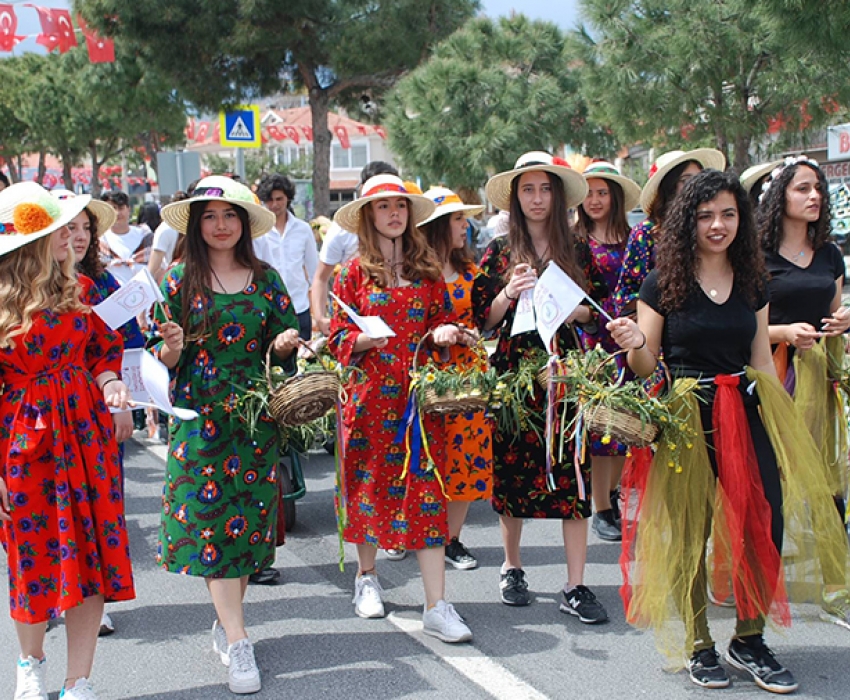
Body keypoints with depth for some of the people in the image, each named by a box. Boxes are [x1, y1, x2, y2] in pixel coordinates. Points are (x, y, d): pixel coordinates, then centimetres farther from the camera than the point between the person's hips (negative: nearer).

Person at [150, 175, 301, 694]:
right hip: (200, 415, -2)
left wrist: (286, 343, -8)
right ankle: (238, 645, -6)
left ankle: (226, 622, 22)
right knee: (212, 519, -8)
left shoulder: (265, 278, 7)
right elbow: (161, 358, 2)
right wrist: (172, 348, -19)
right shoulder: (180, 280, 2)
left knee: (249, 516, 5)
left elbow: (283, 346, 13)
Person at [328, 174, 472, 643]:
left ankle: (436, 606, -5)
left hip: (419, 389, 1)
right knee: (370, 480, 9)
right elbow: (338, 336, 3)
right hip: (370, 389, -1)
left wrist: (445, 331, -6)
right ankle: (366, 575, 33)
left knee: (425, 485, -5)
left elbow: (442, 316, 16)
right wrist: (363, 338, -17)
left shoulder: (427, 270, 9)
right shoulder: (354, 272, 3)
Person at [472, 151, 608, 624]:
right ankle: (513, 567, 25)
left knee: (573, 475, -4)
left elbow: (597, 313, 11)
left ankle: (576, 587, 1)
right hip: (514, 371, 0)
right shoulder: (499, 253, 6)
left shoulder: (578, 252, 8)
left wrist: (571, 308, -9)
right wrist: (509, 293, -13)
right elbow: (483, 319, 4)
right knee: (512, 471, 4)